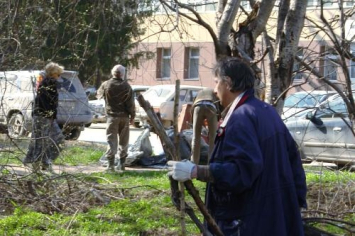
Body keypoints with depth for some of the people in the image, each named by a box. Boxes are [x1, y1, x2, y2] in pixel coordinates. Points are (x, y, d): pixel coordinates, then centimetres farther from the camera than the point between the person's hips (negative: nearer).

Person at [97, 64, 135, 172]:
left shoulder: (106, 85, -3)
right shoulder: (126, 86, -3)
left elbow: (99, 94, 15)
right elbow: (131, 103, -3)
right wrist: (132, 115, 4)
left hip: (112, 116, -1)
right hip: (124, 116, 1)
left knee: (111, 140, -1)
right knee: (124, 140, 11)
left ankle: (111, 164, -9)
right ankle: (122, 163, 14)